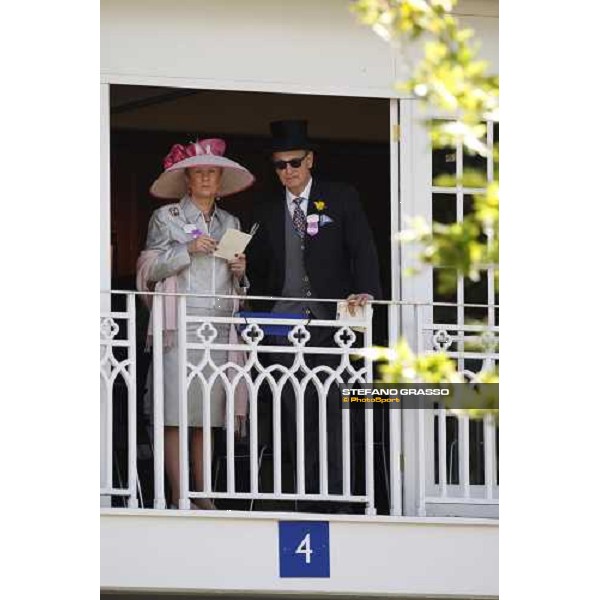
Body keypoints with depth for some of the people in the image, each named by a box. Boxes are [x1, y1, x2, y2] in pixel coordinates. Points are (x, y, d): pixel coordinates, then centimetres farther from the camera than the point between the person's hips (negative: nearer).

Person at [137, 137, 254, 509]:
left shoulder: (230, 223, 20)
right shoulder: (166, 218, 7)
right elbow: (151, 269, -1)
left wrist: (240, 272, 2)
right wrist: (188, 250, -12)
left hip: (220, 325, 4)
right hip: (180, 325, -4)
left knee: (207, 417, 1)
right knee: (176, 416, -10)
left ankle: (204, 497, 2)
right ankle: (179, 499, -11)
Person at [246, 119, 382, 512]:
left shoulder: (341, 200, 6)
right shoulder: (268, 213, 16)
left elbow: (363, 251, -2)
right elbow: (259, 270, 20)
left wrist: (366, 292, -18)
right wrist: (259, 317, 4)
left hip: (330, 321, -3)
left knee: (331, 410, -7)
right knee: (294, 414, -3)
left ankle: (335, 495, -6)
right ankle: (310, 492, -1)